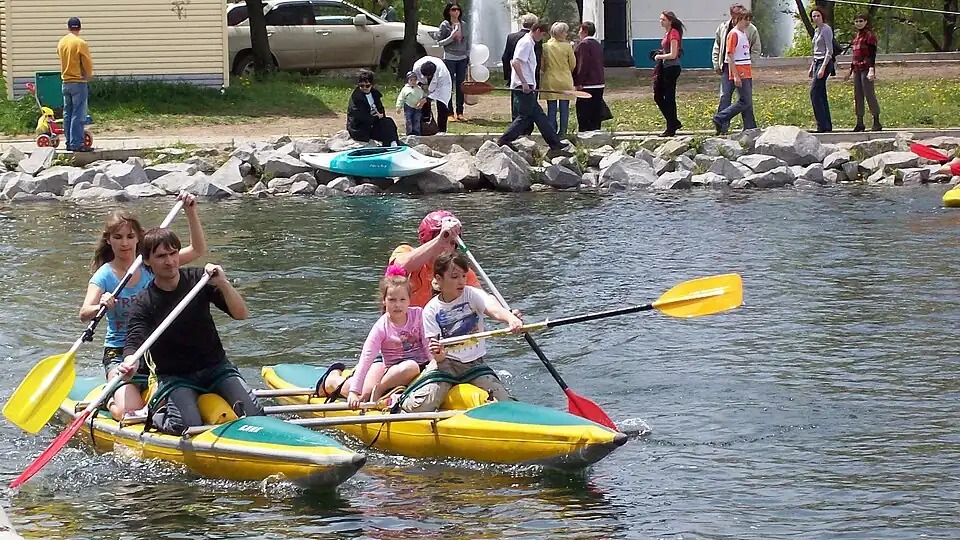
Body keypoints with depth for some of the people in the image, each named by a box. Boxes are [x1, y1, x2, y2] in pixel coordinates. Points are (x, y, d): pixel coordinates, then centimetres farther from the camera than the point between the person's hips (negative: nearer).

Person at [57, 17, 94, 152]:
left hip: (66, 82, 7)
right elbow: (88, 63, -10)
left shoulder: (61, 43, 5)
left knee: (67, 114, 11)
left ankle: (69, 142, 13)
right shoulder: (80, 43, -14)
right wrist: (88, 75, 8)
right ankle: (76, 144, -10)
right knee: (78, 115, -6)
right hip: (79, 82, -7)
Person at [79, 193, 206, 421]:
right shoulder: (104, 275, -8)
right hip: (119, 353, -3)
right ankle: (110, 400, 12)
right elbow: (84, 314, -24)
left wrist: (191, 213, -16)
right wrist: (101, 306, -47)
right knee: (130, 414, -24)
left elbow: (198, 250, -3)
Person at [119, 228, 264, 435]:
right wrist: (130, 364, -45)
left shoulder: (198, 279, -4)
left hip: (216, 367, 3)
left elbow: (241, 314, -10)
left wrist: (223, 284, -28)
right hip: (174, 377, -3)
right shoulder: (144, 303, -9)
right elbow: (134, 343, -22)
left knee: (254, 416, -17)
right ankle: (154, 414, 4)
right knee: (189, 426, -28)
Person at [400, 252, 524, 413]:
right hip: (447, 364, -1)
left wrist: (511, 319, -50)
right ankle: (401, 399, 16)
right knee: (419, 407, -20)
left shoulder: (473, 295, -5)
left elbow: (494, 309, -27)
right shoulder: (431, 310, -5)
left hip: (475, 363, 1)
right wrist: (438, 354, -35)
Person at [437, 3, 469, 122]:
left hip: (462, 59, 4)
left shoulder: (463, 25, 9)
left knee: (461, 86, 4)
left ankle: (460, 113, 10)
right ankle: (450, 113, -1)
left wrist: (468, 56, 12)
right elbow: (439, 42, -4)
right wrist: (451, 37, -17)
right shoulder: (445, 25, -4)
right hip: (450, 58, -4)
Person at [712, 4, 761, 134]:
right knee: (725, 97, -2)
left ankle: (749, 127, 12)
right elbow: (716, 48, 15)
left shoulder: (751, 29, -4)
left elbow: (756, 50, 2)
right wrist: (717, 65, 9)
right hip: (727, 67, 2)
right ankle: (722, 127, 0)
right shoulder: (723, 28, 4)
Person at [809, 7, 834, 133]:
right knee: (821, 95, 7)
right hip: (817, 62, 10)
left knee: (814, 93, -14)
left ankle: (822, 126, -14)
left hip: (824, 63, -10)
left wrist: (823, 68, -22)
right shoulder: (816, 30, 16)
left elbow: (829, 51, -16)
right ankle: (827, 126, 8)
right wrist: (811, 67, 21)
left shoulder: (826, 30, -11)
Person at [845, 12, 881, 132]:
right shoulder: (857, 36, 18)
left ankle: (877, 123, -4)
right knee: (858, 96, 8)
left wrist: (871, 70, -22)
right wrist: (850, 70, 25)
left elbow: (872, 54, -13)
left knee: (869, 95, -9)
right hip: (857, 70, 9)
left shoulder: (869, 35, -7)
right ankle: (860, 124, 12)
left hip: (866, 69, -9)